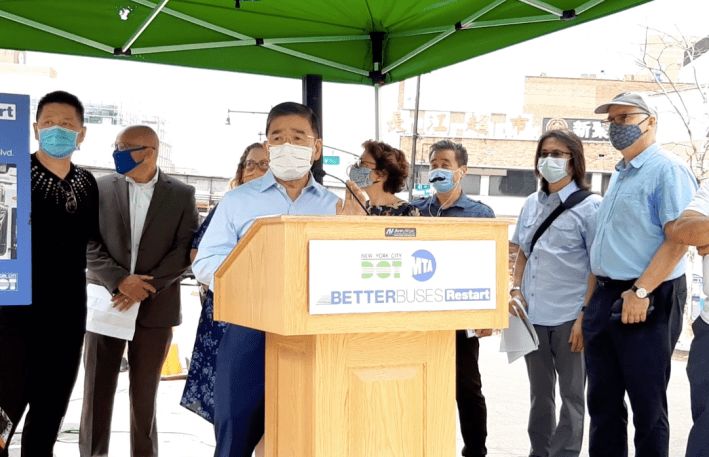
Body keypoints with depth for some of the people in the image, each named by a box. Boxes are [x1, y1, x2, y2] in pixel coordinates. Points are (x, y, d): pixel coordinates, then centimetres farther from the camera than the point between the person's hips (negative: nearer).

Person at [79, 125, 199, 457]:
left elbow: (185, 251, -5)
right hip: (106, 302, 1)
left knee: (145, 393, 8)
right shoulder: (101, 189, 4)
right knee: (97, 390, 2)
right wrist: (120, 281, -15)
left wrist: (145, 287, -14)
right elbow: (89, 245, -1)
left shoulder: (182, 195, 1)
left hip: (155, 307, -1)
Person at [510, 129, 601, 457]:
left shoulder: (589, 206, -5)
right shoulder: (532, 204, 12)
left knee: (572, 394, 4)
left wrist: (585, 317, -14)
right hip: (532, 315, 6)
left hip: (569, 318, -5)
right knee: (539, 393, 14)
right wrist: (515, 289, 2)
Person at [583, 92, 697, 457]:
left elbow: (678, 238, -19)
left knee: (647, 405, 0)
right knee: (602, 400, 12)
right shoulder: (619, 175, 18)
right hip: (605, 298, 9)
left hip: (647, 301, -9)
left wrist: (640, 291, -23)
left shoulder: (667, 170, -10)